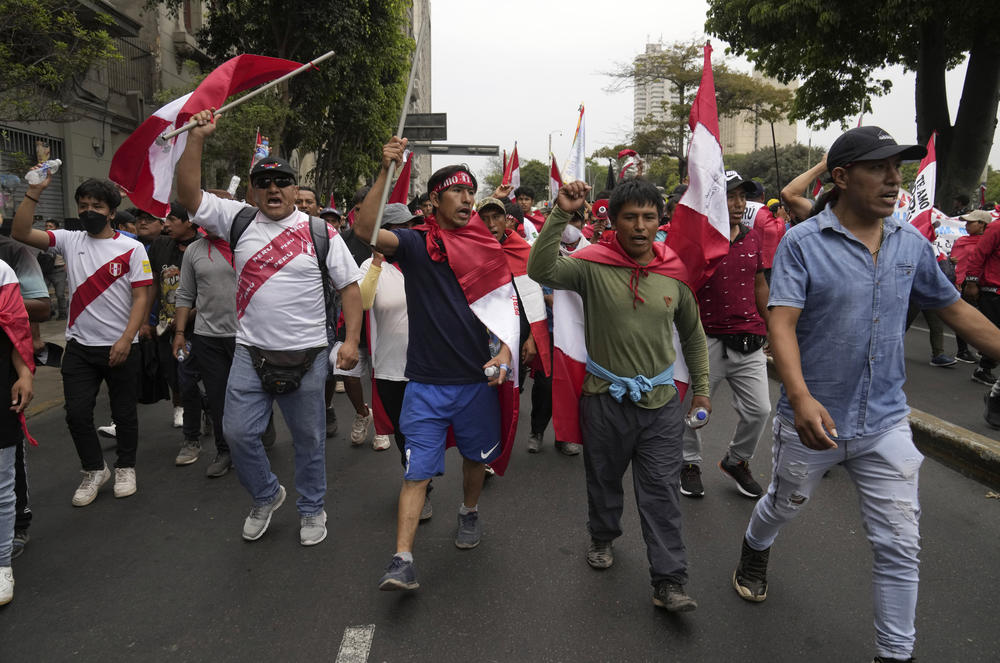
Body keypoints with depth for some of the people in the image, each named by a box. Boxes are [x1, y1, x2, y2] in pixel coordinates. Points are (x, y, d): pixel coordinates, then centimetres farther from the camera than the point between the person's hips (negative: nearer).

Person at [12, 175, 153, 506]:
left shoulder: (131, 248, -4)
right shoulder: (69, 241, 5)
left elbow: (142, 296, -8)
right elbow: (20, 233, -7)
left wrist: (126, 339, -16)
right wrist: (34, 191, -15)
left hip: (120, 347, -2)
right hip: (80, 347, 3)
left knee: (124, 412, 9)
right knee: (77, 413, 2)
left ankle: (125, 467, 28)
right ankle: (94, 470, 22)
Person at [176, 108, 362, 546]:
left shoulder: (320, 232, 0)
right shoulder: (239, 221, 5)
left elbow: (349, 285, -1)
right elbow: (188, 195, -1)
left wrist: (351, 339, -10)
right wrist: (197, 137, -9)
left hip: (306, 356, -2)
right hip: (251, 353, 2)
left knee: (309, 438, 9)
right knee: (238, 433, 3)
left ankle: (311, 510, 28)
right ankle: (266, 496, 29)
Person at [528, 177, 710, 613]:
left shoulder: (674, 274, -1)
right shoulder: (593, 266, -11)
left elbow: (693, 334, 12)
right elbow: (541, 271, -28)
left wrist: (701, 388, 15)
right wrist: (560, 216, -35)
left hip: (661, 401, 1)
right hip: (605, 397, -1)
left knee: (662, 493, 3)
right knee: (603, 478, 19)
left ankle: (669, 582, 12)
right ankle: (603, 537, 46)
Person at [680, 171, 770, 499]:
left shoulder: (754, 237, 5)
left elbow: (759, 284, 16)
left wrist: (770, 327, 17)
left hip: (749, 340, 4)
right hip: (707, 340, -4)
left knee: (759, 409, 8)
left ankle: (736, 461, 32)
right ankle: (690, 463, 33)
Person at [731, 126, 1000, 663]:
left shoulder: (911, 243, 2)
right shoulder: (802, 243, -12)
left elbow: (953, 308, 14)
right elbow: (781, 322, -22)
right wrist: (801, 398, -36)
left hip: (886, 422, 3)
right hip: (813, 417, -3)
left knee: (900, 547, 6)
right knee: (783, 506, 21)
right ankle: (754, 553, 54)